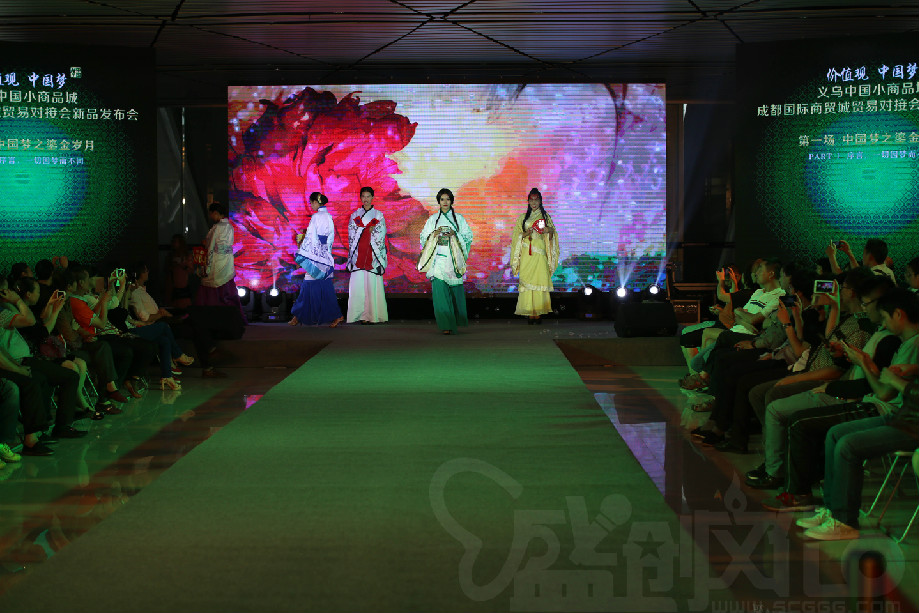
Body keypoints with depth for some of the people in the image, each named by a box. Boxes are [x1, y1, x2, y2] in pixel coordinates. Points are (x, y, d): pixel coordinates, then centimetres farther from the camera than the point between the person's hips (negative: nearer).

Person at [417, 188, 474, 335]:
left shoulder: (459, 218, 11)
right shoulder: (433, 219, 14)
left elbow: (468, 236, 7)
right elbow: (423, 237, 13)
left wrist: (455, 235, -9)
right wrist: (434, 234, -6)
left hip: (454, 259, 0)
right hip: (438, 260, 0)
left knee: (456, 290, -2)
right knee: (440, 289, -12)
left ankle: (458, 320, 17)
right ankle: (446, 325, -13)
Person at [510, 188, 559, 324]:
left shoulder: (545, 216, 12)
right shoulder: (522, 218, 15)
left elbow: (553, 233, 8)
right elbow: (517, 236, 12)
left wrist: (549, 230, -14)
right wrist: (525, 234, -8)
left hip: (540, 253, -1)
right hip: (526, 254, 1)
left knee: (540, 281, -10)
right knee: (527, 281, -7)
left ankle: (538, 313, -8)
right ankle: (530, 314, -6)